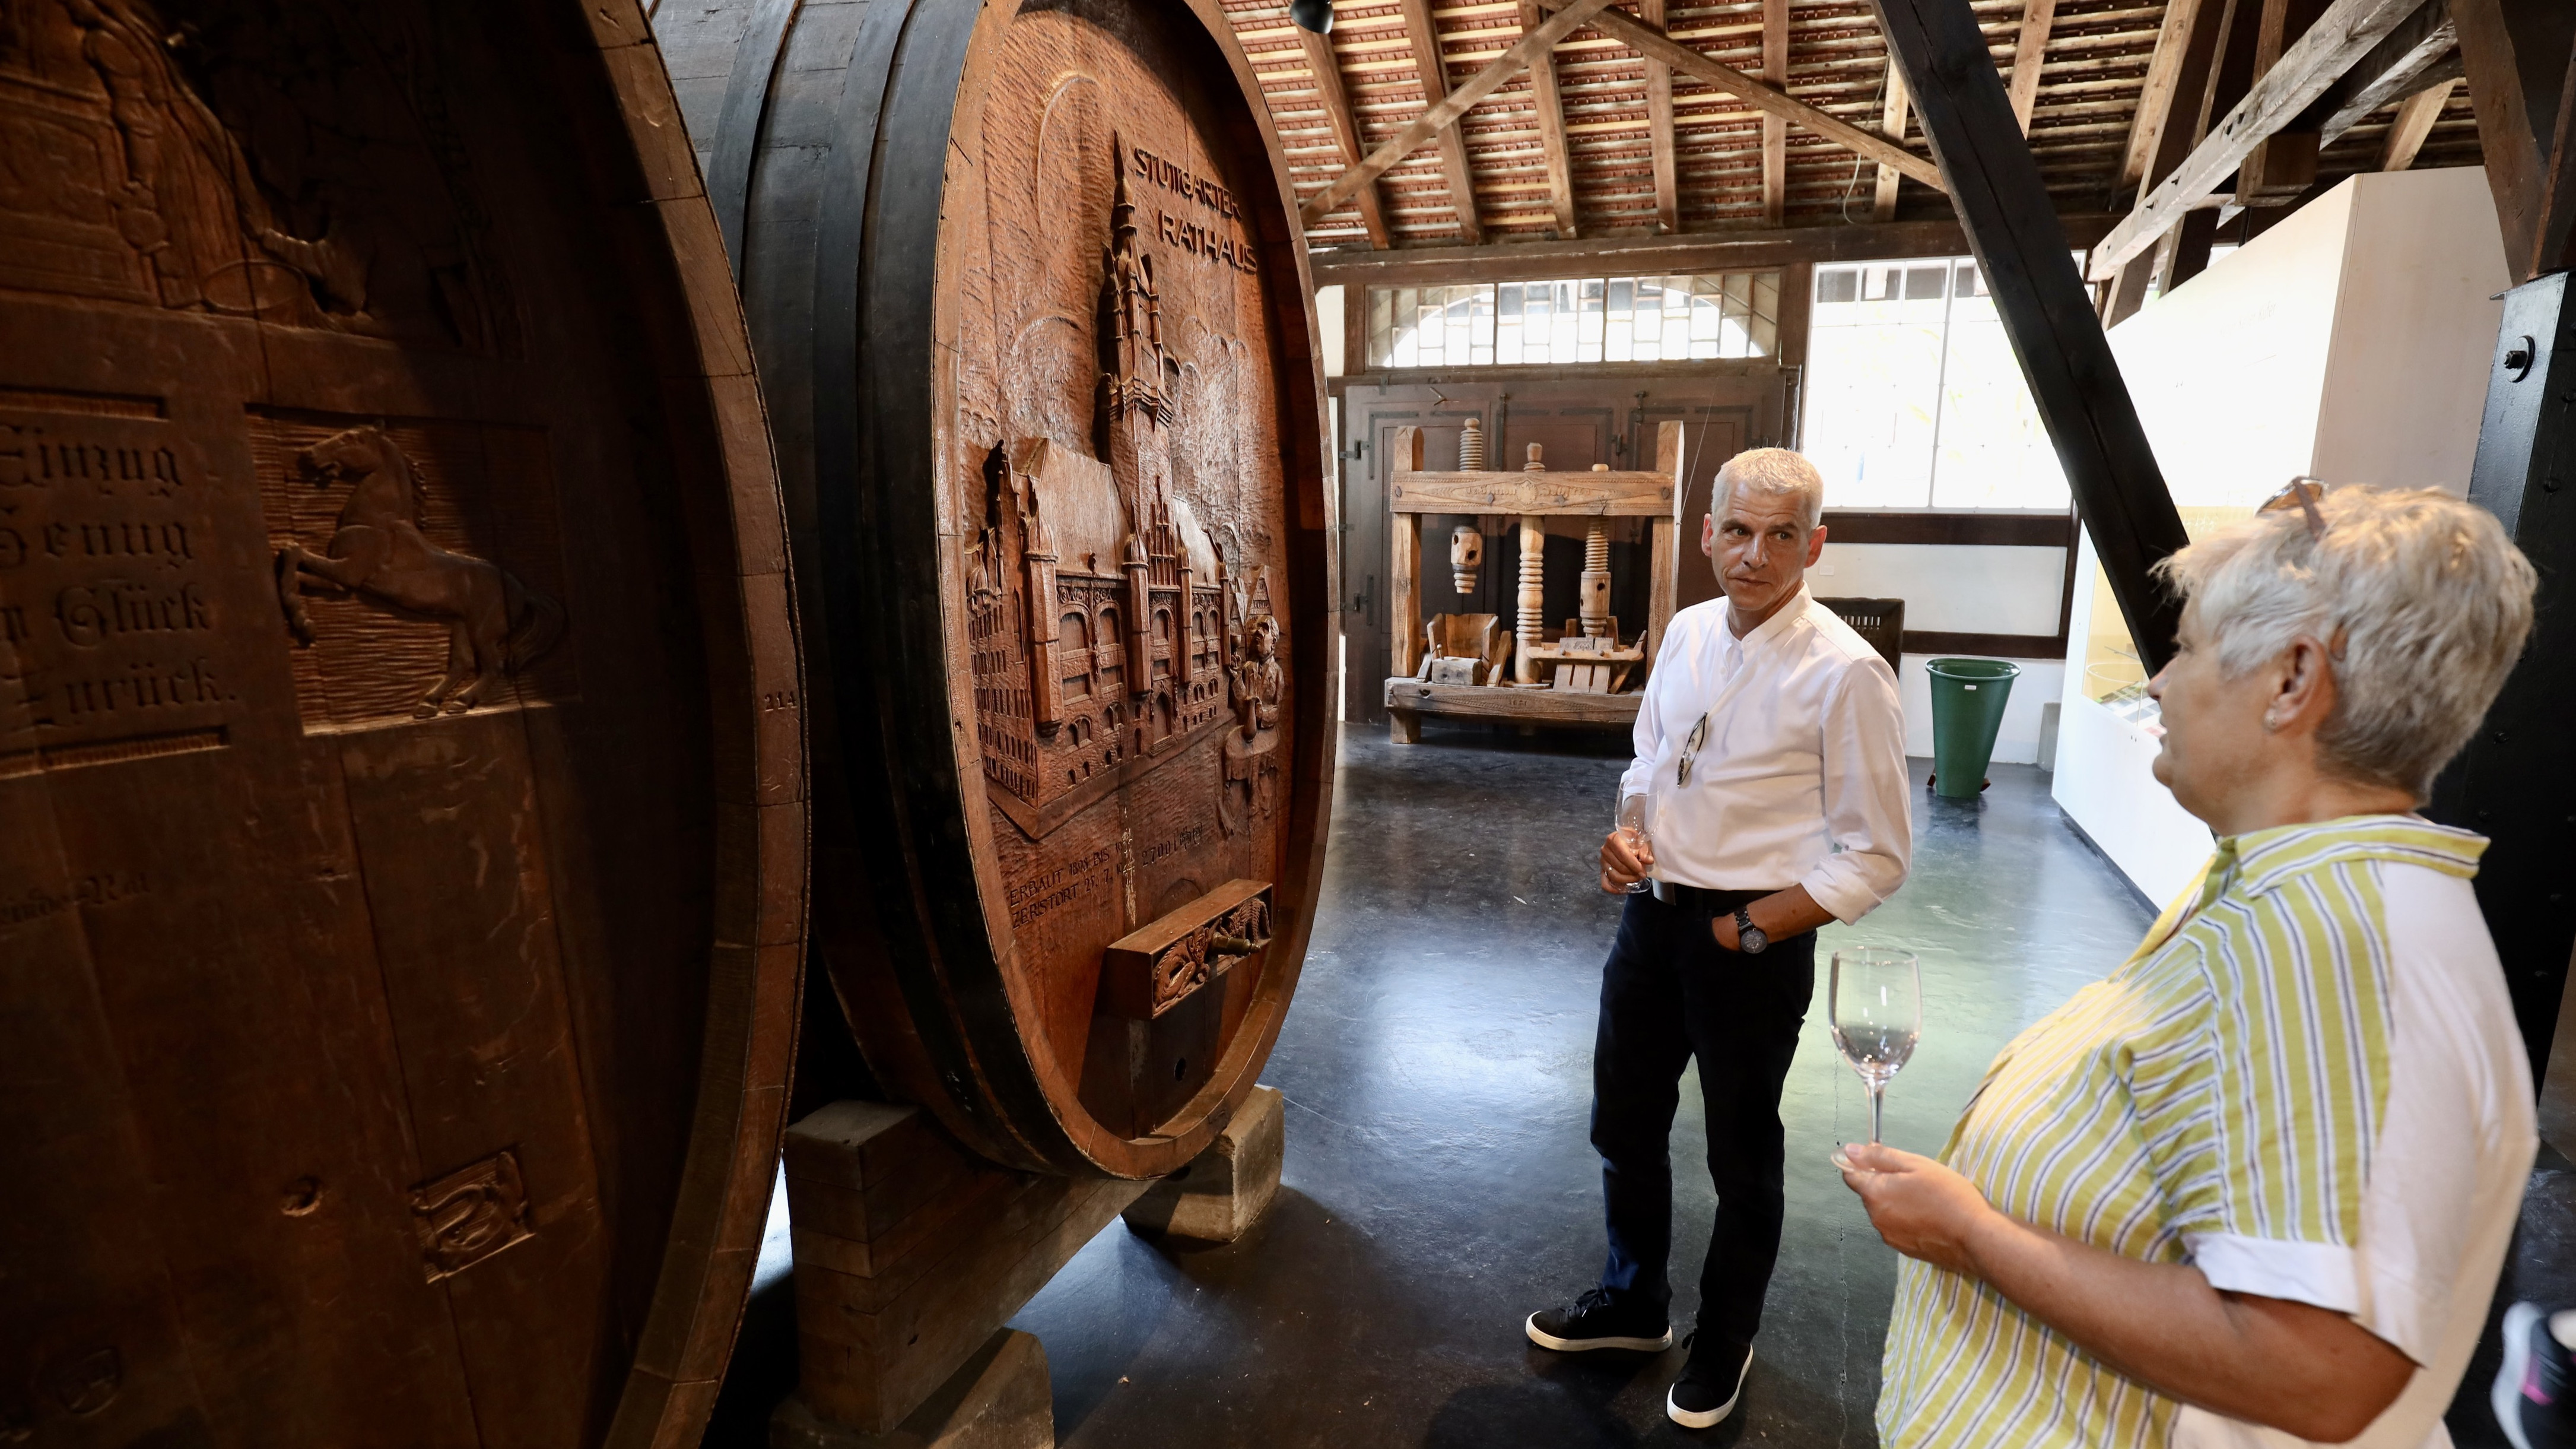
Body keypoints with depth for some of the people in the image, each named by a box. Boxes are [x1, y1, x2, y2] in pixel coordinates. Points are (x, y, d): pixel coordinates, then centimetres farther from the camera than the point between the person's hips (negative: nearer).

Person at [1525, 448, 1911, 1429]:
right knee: (1623, 1124, 21)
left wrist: (1750, 929, -15)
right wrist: (1624, 835, -3)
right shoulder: (1687, 632, 1)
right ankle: (1632, 1303, 48)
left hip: (1750, 940, -6)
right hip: (1654, 911, 6)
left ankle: (1724, 1344, 44)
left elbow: (1877, 857, -13)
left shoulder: (1845, 674, -17)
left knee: (1741, 1156, 16)